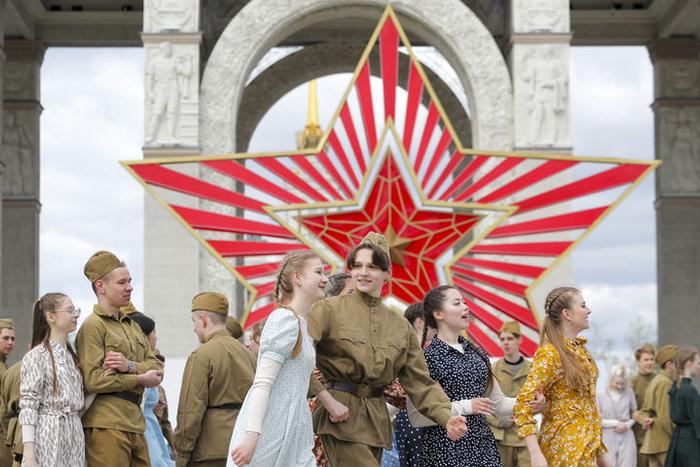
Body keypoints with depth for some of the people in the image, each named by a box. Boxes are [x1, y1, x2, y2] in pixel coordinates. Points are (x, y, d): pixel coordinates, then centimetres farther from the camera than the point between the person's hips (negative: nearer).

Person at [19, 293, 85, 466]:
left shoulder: (72, 355, 15)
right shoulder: (36, 356, -7)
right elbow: (28, 406, -12)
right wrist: (29, 450, -19)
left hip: (74, 434, 7)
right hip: (48, 436, -7)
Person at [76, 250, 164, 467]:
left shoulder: (132, 325, 22)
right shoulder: (93, 325, -5)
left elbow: (157, 367, 12)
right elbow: (93, 380, -15)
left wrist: (130, 366, -10)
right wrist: (140, 379, -9)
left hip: (135, 424, 8)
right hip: (106, 425, -8)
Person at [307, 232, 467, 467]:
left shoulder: (401, 326, 13)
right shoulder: (330, 309, -2)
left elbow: (420, 381, 10)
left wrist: (446, 417, -4)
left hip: (376, 419, 6)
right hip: (341, 416, -6)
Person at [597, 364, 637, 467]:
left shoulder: (629, 393, 2)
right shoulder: (601, 395, -5)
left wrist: (628, 424, -7)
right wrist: (616, 423, -10)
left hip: (626, 438, 1)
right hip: (608, 438, -1)